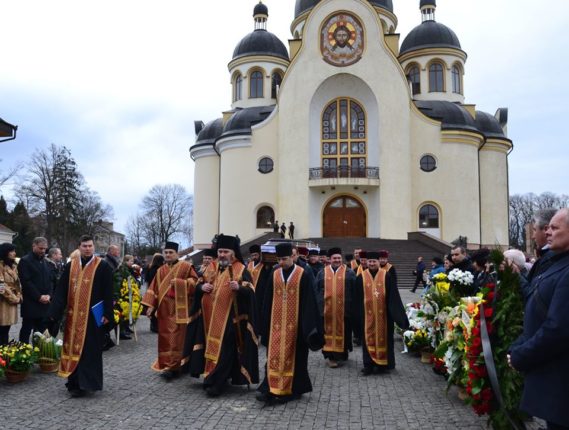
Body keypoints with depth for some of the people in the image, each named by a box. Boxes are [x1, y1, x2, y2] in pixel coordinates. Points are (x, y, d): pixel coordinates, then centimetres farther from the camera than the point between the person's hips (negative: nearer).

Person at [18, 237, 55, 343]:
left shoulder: (46, 262, 15)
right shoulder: (25, 261, -5)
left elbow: (51, 280, 14)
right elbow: (26, 282, -12)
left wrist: (49, 295, -3)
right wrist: (39, 297, -14)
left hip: (45, 303, 6)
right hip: (30, 303, -6)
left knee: (41, 332, 7)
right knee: (26, 331, 2)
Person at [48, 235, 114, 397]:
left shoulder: (103, 266, -4)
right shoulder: (70, 266, 8)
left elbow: (108, 292, -5)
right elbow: (61, 290, 7)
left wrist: (107, 313, -10)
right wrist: (55, 311, -1)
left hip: (92, 315, -4)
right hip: (73, 314, 4)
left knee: (88, 349, 0)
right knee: (73, 347, 11)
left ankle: (85, 383, 7)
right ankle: (75, 382, 23)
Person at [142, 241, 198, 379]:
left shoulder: (186, 267, -2)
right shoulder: (160, 271, 13)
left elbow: (194, 282, -8)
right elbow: (154, 289, 11)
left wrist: (178, 282, -18)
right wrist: (150, 305, 3)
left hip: (179, 309, -5)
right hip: (164, 309, 5)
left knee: (176, 338, -7)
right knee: (165, 338, 9)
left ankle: (172, 367, -5)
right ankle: (166, 364, 20)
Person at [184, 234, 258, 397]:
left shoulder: (241, 270, -5)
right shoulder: (211, 268, 11)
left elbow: (250, 291, -15)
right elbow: (198, 286, 14)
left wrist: (239, 288, -35)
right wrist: (202, 287, -9)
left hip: (229, 318, -5)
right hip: (209, 317, 5)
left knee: (223, 349, -4)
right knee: (210, 346, 12)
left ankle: (216, 382, 1)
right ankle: (211, 377, 26)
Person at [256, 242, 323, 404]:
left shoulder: (303, 275, -4)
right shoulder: (274, 275, 6)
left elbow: (308, 300, -7)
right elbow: (268, 301, 9)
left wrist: (309, 325, -13)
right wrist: (265, 325, 7)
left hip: (295, 323, -3)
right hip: (277, 323, 3)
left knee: (293, 356, 5)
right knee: (275, 355, -1)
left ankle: (293, 389, 17)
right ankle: (272, 389, -1)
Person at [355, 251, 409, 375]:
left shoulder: (387, 275, 0)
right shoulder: (361, 277, 3)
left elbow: (393, 295, -2)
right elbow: (357, 298, 6)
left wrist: (398, 313, -6)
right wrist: (358, 313, 5)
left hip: (383, 313, -1)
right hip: (367, 314, 1)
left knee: (383, 337, 7)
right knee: (369, 338, 4)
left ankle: (382, 363, 18)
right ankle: (369, 364, 9)